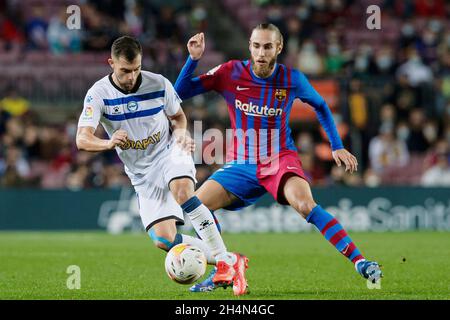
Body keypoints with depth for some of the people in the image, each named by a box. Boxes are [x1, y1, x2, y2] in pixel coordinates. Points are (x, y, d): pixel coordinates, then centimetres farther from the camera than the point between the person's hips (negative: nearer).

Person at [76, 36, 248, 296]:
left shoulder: (159, 84, -9)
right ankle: (226, 261, 2)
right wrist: (109, 143, -45)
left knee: (181, 191, -36)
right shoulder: (99, 94, -12)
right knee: (164, 240, -12)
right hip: (142, 174, 2)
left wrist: (181, 133, -13)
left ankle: (226, 260, -31)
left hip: (170, 152, -2)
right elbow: (82, 139, -23)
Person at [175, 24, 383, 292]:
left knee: (305, 204, -32)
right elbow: (180, 93, -7)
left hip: (281, 159, -3)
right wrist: (193, 59, -21)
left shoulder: (292, 79, -7)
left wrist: (337, 147, 8)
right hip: (242, 165, 3)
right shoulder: (231, 73, -7)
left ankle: (360, 262, -30)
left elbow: (320, 106, 13)